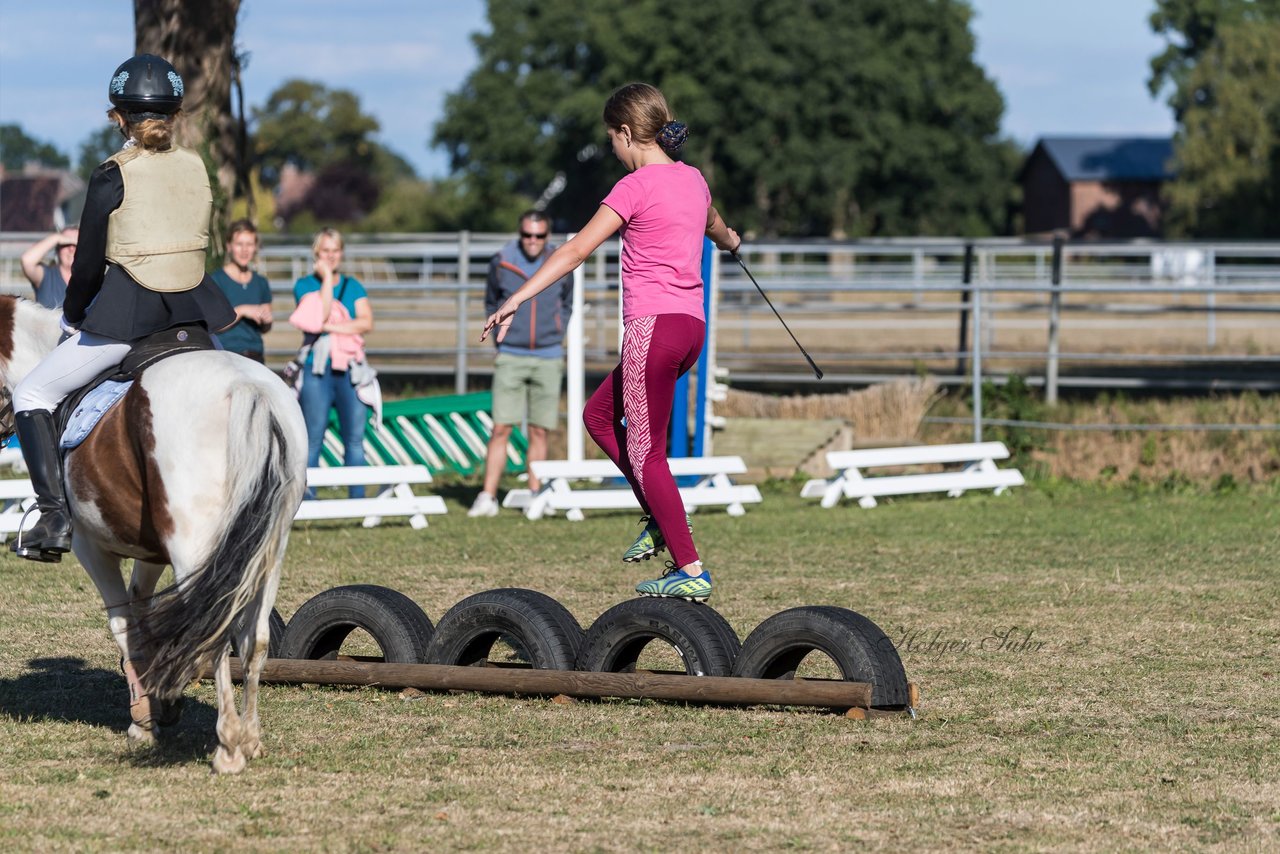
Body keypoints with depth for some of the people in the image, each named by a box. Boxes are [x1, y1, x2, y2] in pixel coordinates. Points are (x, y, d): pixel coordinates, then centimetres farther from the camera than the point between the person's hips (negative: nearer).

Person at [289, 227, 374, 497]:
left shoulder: (353, 286, 15)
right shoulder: (305, 285, 7)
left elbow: (366, 322, 0)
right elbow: (320, 315, -12)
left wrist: (330, 326, -9)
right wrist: (326, 277, -5)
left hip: (350, 369, 2)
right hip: (317, 370, -2)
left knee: (355, 439, -1)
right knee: (313, 440, -2)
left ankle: (358, 499, 2)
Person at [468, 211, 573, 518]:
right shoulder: (500, 264, -2)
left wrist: (557, 336, 7)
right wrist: (501, 338, 5)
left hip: (548, 358, 1)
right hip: (510, 357, -1)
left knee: (539, 432, 4)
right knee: (501, 428, -7)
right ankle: (488, 497, -6)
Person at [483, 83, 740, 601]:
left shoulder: (637, 186, -10)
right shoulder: (692, 179, 13)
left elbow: (578, 249, -16)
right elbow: (713, 225, 37)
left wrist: (516, 299, -18)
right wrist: (730, 241, 62)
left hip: (653, 325, -8)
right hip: (691, 325, 8)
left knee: (645, 453, -3)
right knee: (599, 415, 21)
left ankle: (690, 570, -5)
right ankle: (661, 518, 15)